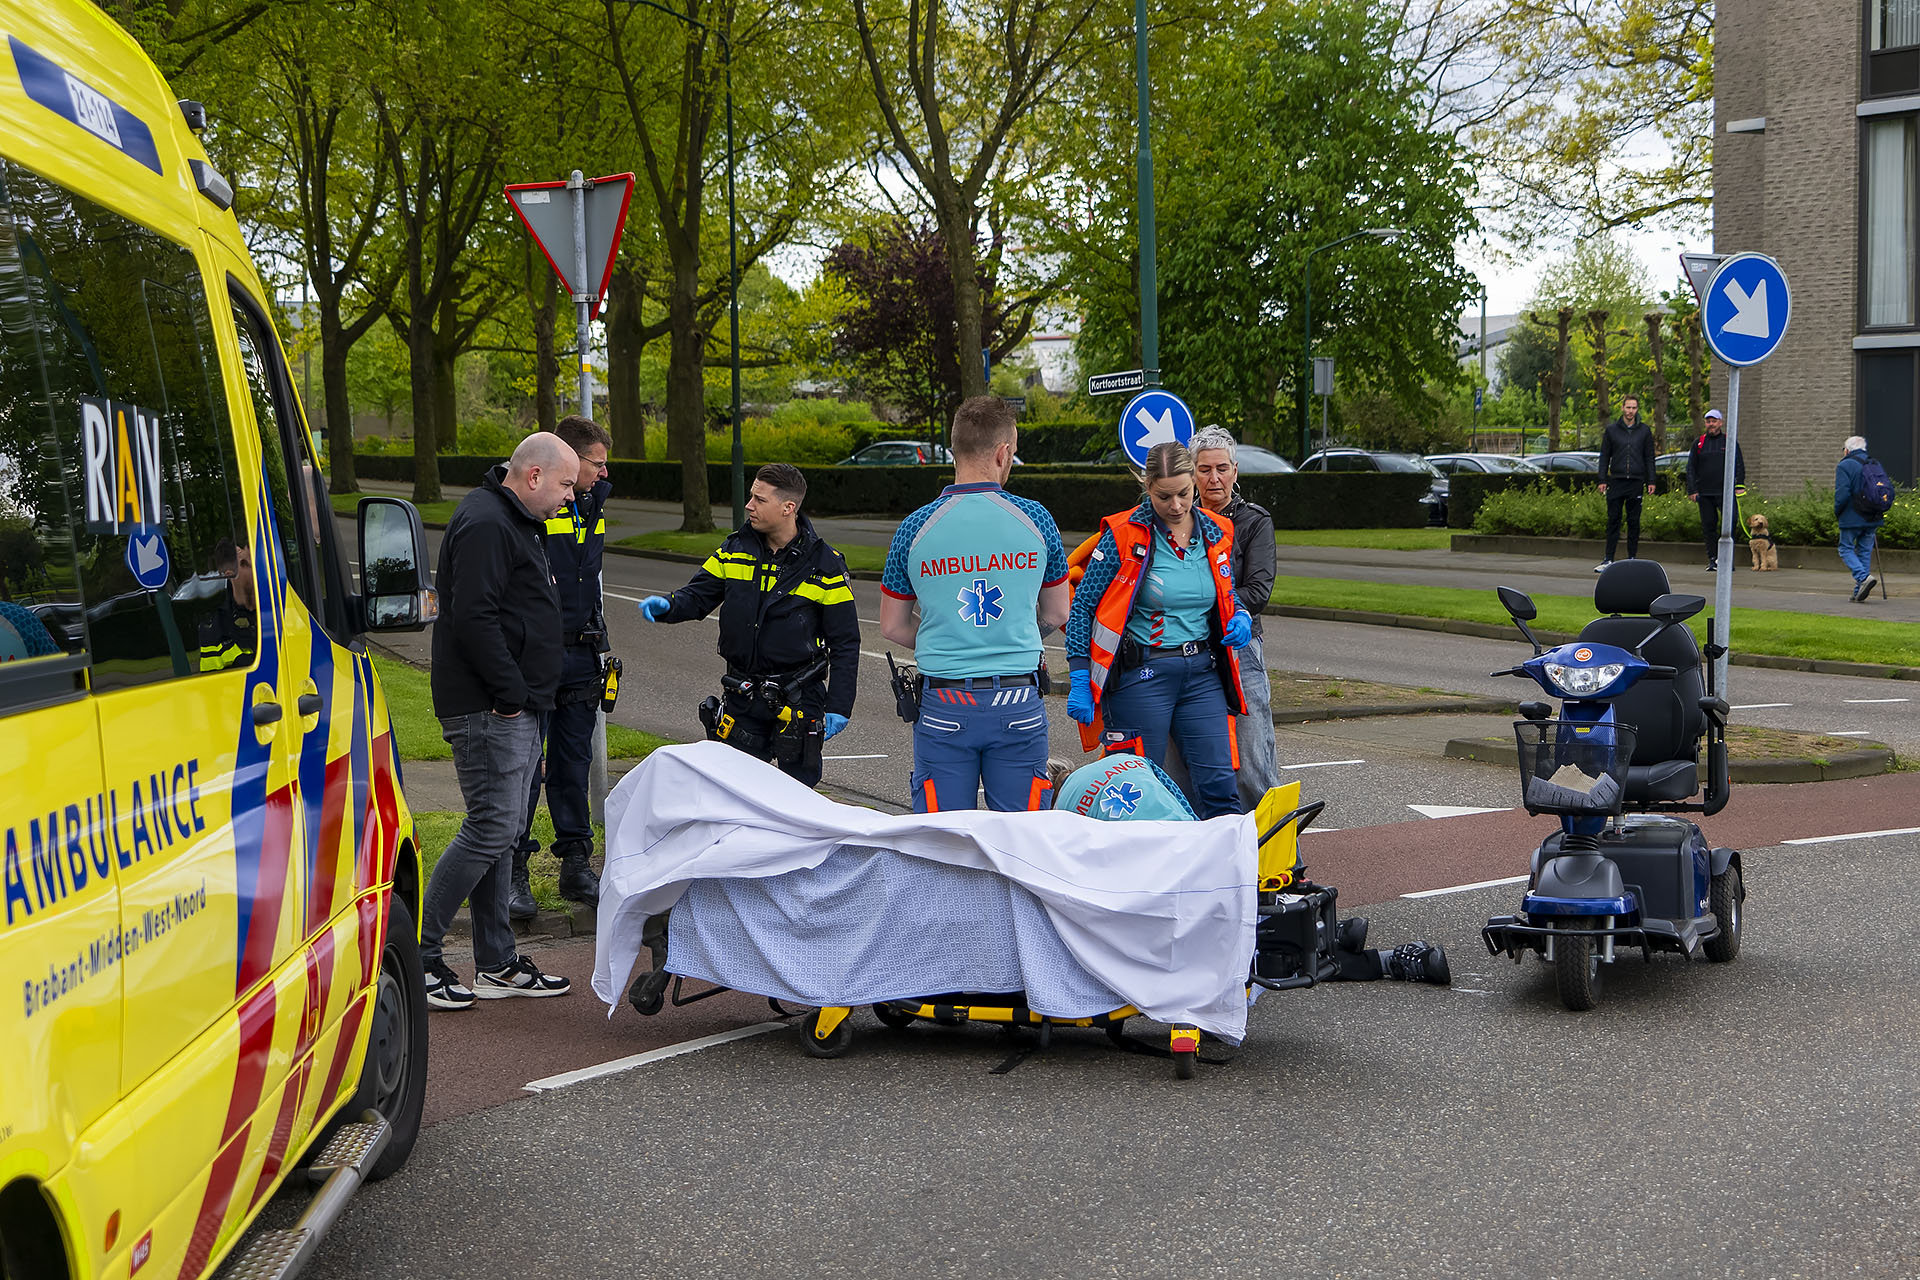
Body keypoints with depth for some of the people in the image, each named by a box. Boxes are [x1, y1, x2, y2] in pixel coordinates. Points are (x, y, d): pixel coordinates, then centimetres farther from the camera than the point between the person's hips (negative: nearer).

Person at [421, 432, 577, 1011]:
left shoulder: (516, 523, 19)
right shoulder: (485, 524, -16)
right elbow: (473, 617, -24)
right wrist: (510, 694, -21)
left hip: (514, 709, 11)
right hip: (486, 710, -11)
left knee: (500, 832, 12)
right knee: (491, 829, -10)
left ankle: (497, 963, 18)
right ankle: (414, 957, -4)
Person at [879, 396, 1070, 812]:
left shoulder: (915, 528, -2)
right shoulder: (1034, 519, -2)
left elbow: (892, 626, 8)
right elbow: (1056, 614, 11)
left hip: (944, 706, 0)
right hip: (1019, 705, 0)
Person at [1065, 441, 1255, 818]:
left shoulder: (1216, 534, 7)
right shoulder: (1123, 535, -7)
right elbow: (1083, 606, -3)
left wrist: (1240, 618, 0)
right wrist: (1080, 682, -9)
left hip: (1202, 672, 4)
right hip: (1141, 674, -4)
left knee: (1220, 786, -2)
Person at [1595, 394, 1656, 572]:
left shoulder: (1644, 431, 7)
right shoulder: (1611, 430, 5)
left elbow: (1649, 457, 9)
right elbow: (1604, 456, 7)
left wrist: (1651, 481, 3)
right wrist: (1602, 480, 1)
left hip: (1636, 483, 0)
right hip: (1616, 482, 0)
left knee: (1634, 522, 4)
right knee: (1613, 521, -2)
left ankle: (1632, 557, 11)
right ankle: (1609, 559, -1)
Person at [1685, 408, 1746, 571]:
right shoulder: (1698, 443, 13)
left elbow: (1739, 465, 6)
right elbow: (1691, 468, 12)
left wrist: (1739, 485, -5)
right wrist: (1692, 490, 3)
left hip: (1726, 491, -2)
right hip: (1704, 493, 2)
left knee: (1732, 519, -17)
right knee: (1708, 526, 2)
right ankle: (1713, 559, 9)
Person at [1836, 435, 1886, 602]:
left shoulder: (1844, 466, -9)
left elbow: (1842, 494, -18)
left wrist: (1837, 513, -3)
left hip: (1851, 519, -6)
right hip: (1872, 519, 6)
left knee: (1846, 550, 4)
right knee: (1865, 552, 10)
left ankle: (1864, 577, -19)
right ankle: (1859, 593, 9)